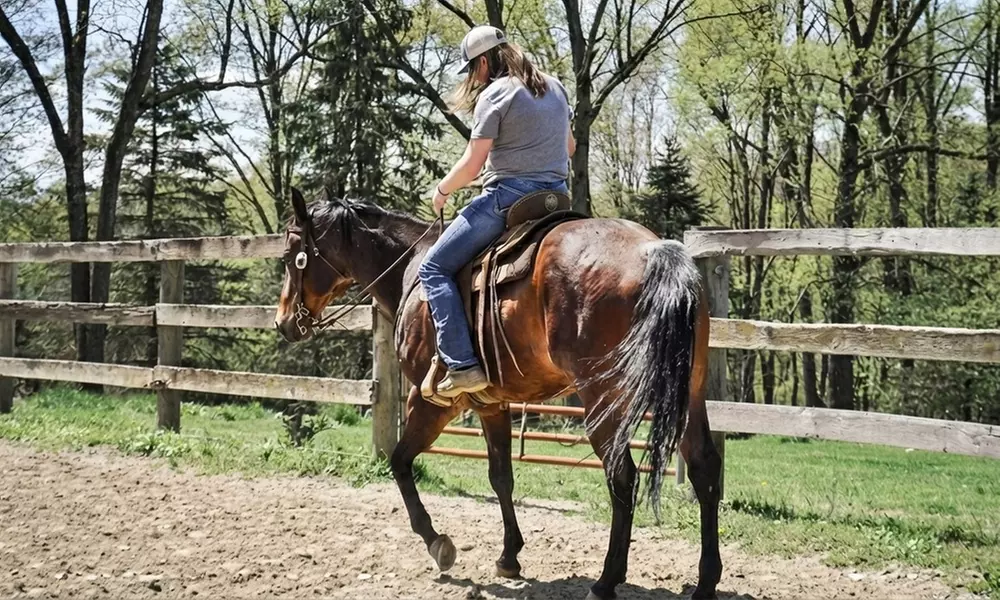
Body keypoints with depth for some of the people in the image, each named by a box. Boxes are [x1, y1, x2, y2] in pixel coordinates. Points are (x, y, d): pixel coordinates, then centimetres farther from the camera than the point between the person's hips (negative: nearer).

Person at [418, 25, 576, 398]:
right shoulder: (555, 88, 15)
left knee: (435, 268, -1)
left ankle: (462, 365, -14)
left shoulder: (494, 94, -8)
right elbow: (569, 147, 26)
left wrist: (442, 190, 7)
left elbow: (471, 166, -10)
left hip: (508, 196, -8)